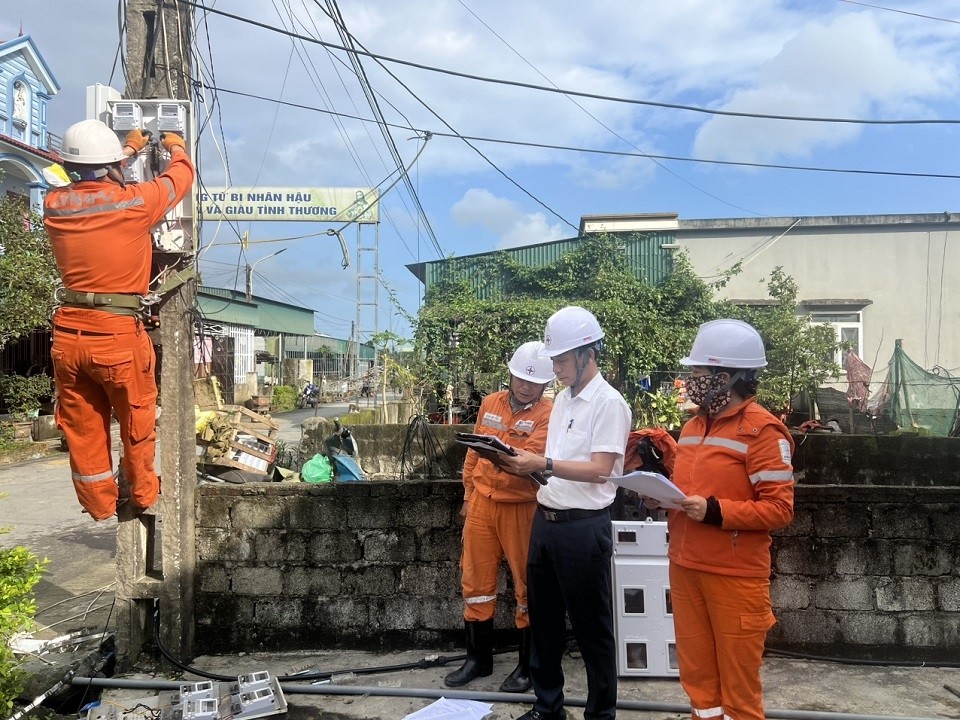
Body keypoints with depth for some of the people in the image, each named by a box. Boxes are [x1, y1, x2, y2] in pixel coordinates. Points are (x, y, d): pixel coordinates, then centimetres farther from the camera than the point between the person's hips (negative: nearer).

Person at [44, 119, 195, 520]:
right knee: (137, 421, 16)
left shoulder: (55, 204, 2)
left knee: (81, 428, 15)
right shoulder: (135, 202, -11)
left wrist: (129, 149, 36)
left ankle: (98, 506, 30)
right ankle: (143, 495, 33)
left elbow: (89, 184, 24)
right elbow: (180, 176, 7)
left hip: (67, 334, 5)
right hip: (118, 335, -4)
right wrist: (176, 148, 28)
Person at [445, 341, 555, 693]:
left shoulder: (548, 413, -10)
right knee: (475, 581, 12)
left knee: (527, 584, 7)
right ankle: (478, 658, 29)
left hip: (520, 507, -5)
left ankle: (528, 664, 23)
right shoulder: (490, 403, 7)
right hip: (481, 502, 5)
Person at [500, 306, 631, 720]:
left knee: (591, 627, 7)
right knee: (543, 620, 18)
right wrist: (525, 461, -1)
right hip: (545, 520, 8)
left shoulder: (609, 403, -12)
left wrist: (543, 464, -26)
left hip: (583, 527, -8)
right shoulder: (563, 398, 13)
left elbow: (599, 470, -19)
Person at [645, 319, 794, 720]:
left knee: (739, 684, 7)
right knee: (696, 674, 16)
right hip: (684, 569, 7)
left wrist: (715, 511, -24)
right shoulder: (693, 426, 12)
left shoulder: (762, 430, -12)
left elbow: (779, 508, -16)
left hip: (735, 577, -7)